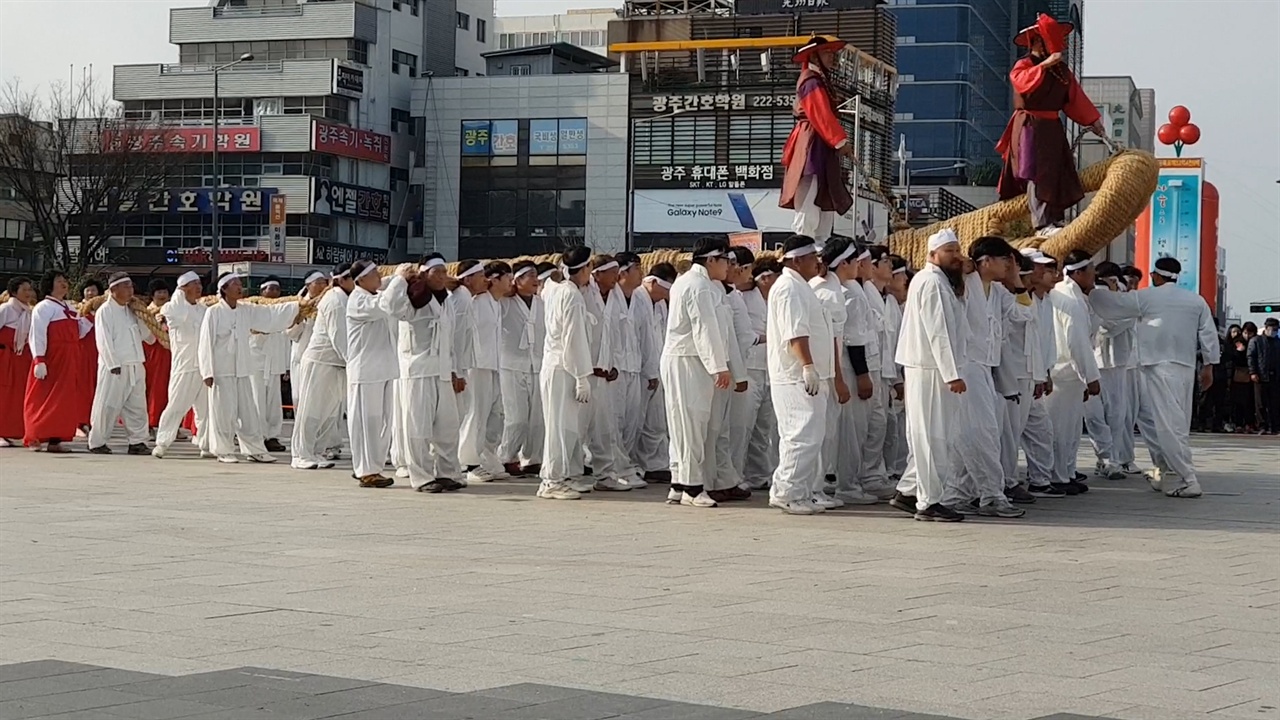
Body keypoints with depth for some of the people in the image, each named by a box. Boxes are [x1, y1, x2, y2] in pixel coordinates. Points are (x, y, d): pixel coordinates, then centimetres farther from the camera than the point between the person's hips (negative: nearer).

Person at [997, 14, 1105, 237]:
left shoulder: (1061, 70, 14)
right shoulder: (1024, 66, -8)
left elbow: (1076, 99, 16)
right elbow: (1022, 82, -31)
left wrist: (1093, 122, 11)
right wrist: (1044, 65, -34)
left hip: (1052, 128, 8)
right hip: (1030, 127, -8)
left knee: (1059, 174, 7)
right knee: (1036, 175, -14)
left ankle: (1056, 220, 16)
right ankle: (1042, 225, -20)